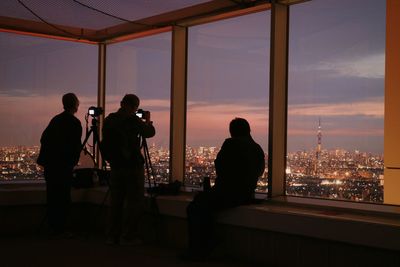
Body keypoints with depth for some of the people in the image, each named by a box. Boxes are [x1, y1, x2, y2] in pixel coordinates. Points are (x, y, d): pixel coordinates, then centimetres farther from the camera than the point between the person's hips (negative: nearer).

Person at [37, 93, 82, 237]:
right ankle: (59, 229, 0)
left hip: (49, 163, 8)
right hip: (63, 164, -7)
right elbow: (76, 146, -13)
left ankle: (53, 228, 20)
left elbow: (43, 139, 14)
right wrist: (73, 161, 2)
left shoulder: (56, 119, 11)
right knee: (63, 197, -1)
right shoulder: (74, 122, -11)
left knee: (52, 196, 13)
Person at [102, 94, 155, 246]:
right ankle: (128, 236, 0)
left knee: (116, 201, 12)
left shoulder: (109, 120, 4)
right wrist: (147, 120, 20)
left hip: (115, 166, 6)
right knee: (134, 202, 1)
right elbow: (150, 132, 0)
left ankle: (113, 236, 15)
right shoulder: (132, 120, -13)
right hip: (132, 166, -6)